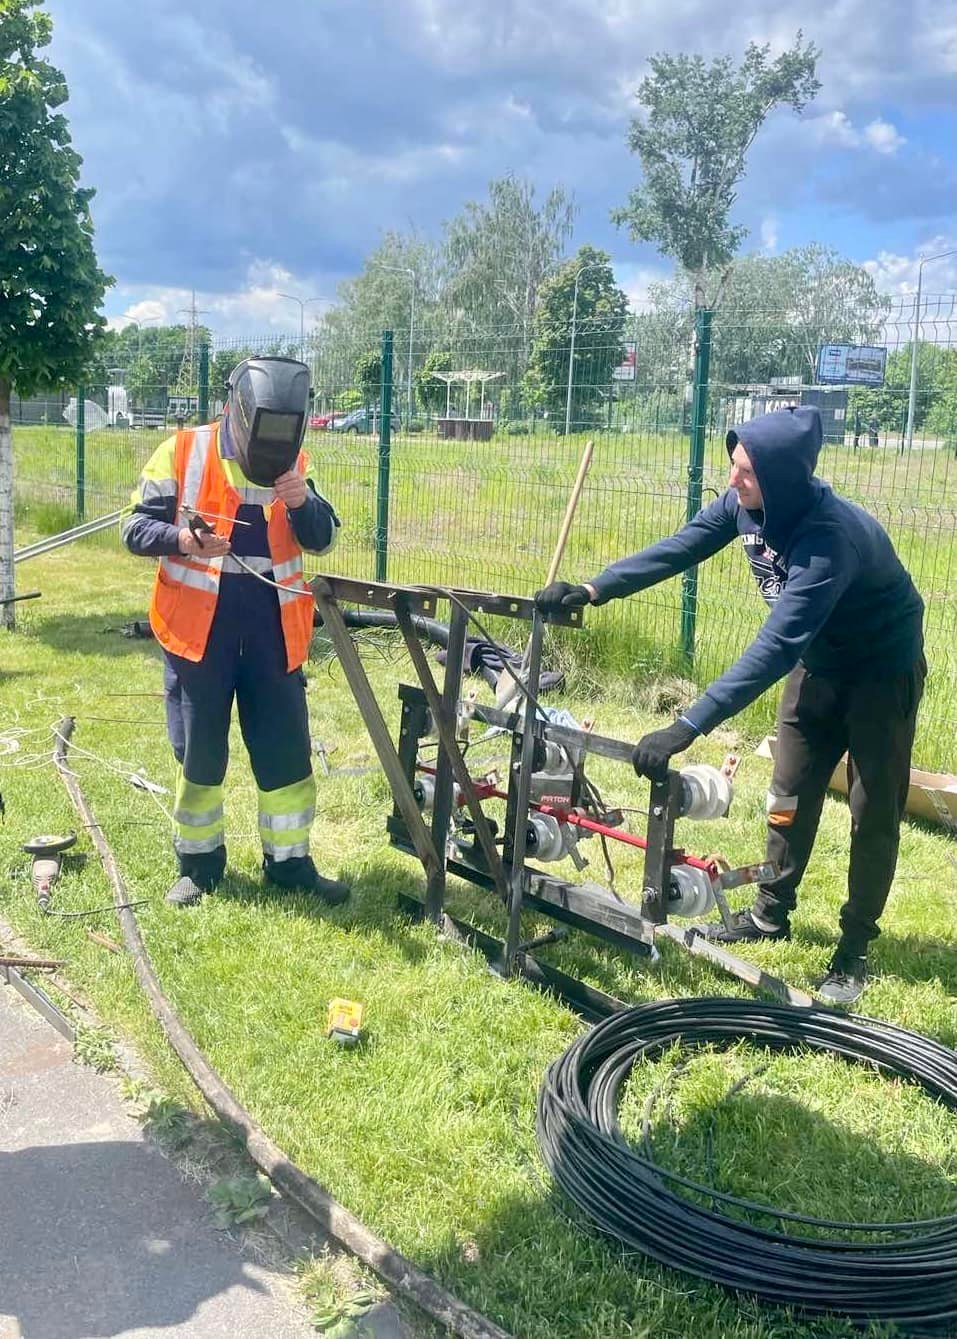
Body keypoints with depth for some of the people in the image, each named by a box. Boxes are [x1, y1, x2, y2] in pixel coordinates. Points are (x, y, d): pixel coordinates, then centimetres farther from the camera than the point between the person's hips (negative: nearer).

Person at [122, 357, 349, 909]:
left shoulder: (295, 463, 5)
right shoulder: (183, 452, -5)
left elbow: (323, 539, 5)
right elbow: (135, 526, -5)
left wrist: (301, 502, -16)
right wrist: (181, 538, -26)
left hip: (273, 632, 3)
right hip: (199, 628, -2)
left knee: (287, 750, 6)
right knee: (199, 752, 7)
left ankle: (290, 861, 21)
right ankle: (198, 863, 24)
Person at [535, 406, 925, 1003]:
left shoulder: (829, 536, -39)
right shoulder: (746, 503, -18)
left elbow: (775, 647, -46)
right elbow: (676, 550, -10)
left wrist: (687, 727, -51)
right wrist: (591, 590, -22)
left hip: (883, 666, -7)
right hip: (819, 658, 7)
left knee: (873, 810, 1)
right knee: (790, 792, 12)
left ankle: (854, 949, 14)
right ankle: (771, 914, 28)